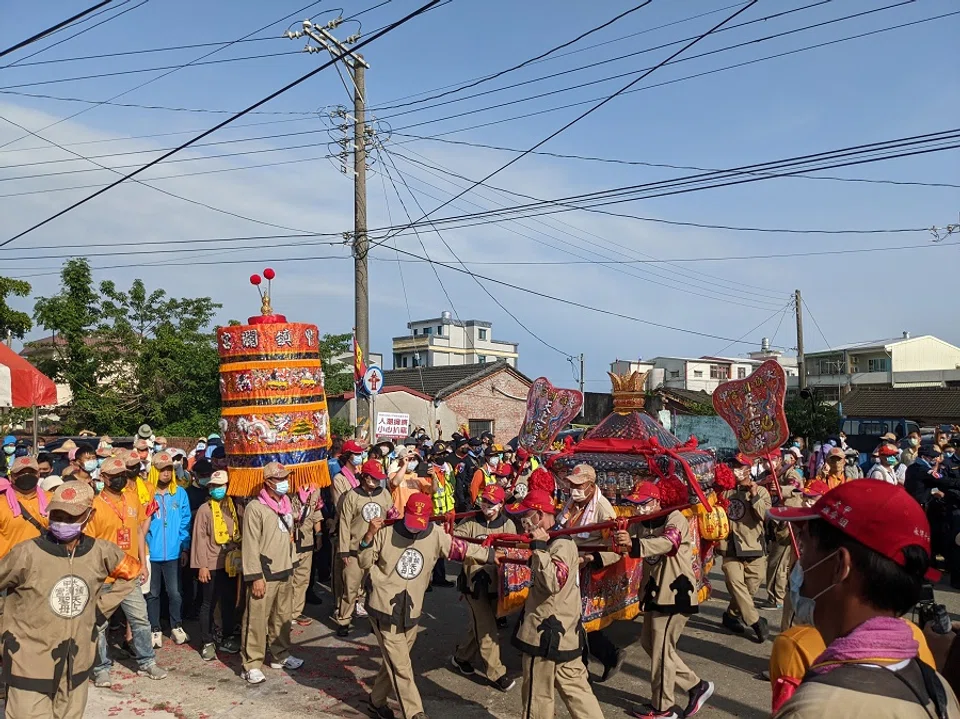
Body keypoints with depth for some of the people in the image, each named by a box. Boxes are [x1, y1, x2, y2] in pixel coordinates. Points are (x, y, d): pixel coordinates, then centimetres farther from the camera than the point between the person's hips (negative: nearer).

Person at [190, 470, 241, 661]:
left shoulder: (234, 507, 5)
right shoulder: (204, 509, -8)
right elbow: (200, 538, -9)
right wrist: (202, 565, -12)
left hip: (231, 564, 4)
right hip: (212, 564, -4)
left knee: (230, 602, 14)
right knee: (209, 605, 5)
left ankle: (227, 638, 28)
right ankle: (207, 643, 17)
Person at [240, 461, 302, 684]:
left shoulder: (286, 505, 10)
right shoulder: (255, 508, -14)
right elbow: (250, 545, -16)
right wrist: (255, 577, -19)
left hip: (285, 573, 8)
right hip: (264, 575, -7)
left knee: (283, 617, 17)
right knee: (257, 620, -1)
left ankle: (280, 655, 31)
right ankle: (252, 664, 9)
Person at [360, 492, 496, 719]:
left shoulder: (435, 535, -4)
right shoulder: (386, 532, -11)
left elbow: (462, 548, 9)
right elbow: (364, 564, -4)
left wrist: (491, 555, 15)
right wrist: (369, 536, -21)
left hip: (411, 610, 4)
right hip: (384, 607, -4)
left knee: (395, 661, 18)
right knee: (401, 666, -3)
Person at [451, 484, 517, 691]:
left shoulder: (508, 525, 2)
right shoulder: (470, 523, -6)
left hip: (497, 582, 4)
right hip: (474, 581, -4)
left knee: (480, 624, 18)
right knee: (486, 629, -2)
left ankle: (461, 657, 39)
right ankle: (496, 673, 10)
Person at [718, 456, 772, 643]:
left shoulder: (760, 491, 3)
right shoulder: (726, 491, 9)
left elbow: (765, 515, -13)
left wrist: (754, 496, -19)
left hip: (753, 546, 0)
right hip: (730, 546, 0)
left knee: (750, 586, 7)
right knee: (735, 583, -12)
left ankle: (731, 614, 28)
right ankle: (756, 622, -4)